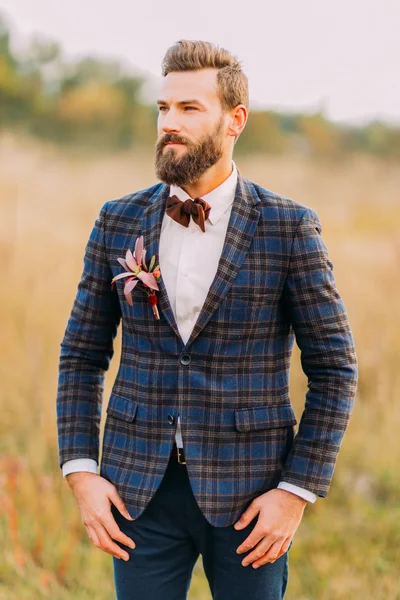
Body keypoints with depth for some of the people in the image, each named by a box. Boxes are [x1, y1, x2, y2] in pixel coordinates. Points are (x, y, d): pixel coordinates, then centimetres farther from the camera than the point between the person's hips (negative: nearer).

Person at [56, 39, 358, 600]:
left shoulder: (289, 228, -5)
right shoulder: (119, 223, 4)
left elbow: (335, 369, -3)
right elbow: (81, 355, 9)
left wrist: (298, 491, -9)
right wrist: (80, 471, -2)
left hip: (247, 491, -2)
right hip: (140, 486, 2)